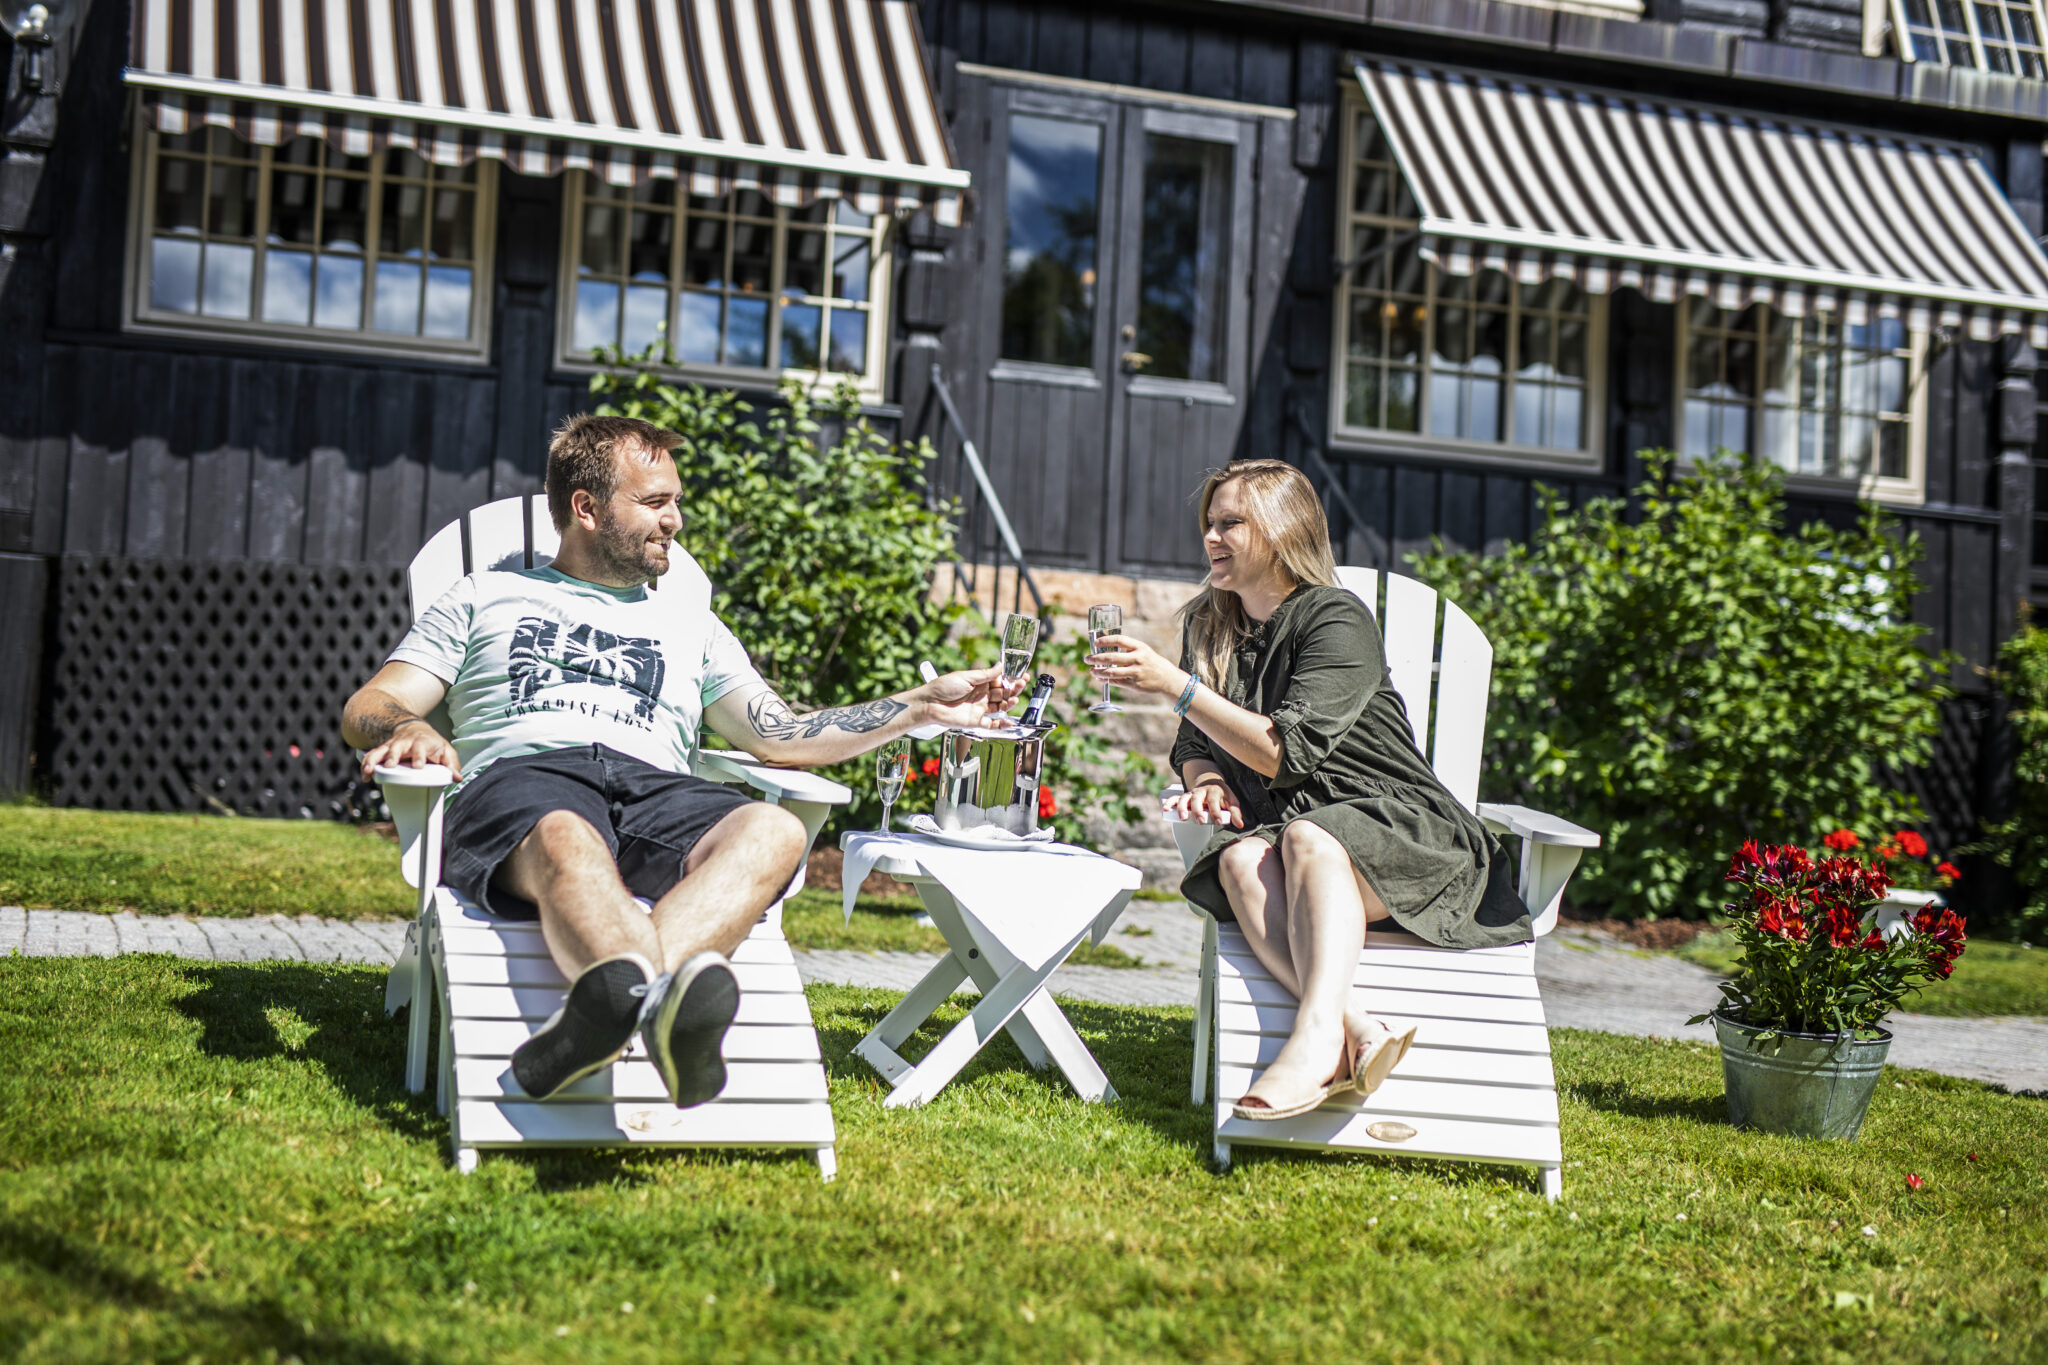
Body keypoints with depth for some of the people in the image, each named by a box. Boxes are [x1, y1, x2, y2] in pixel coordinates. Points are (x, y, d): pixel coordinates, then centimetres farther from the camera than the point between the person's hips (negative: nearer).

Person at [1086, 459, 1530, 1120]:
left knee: (1308, 837, -38)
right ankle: (1357, 1033, -52)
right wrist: (1208, 784, -5)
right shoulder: (1208, 626, 16)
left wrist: (1174, 685, -21)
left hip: (1397, 825, -5)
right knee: (1240, 861, -31)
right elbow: (1194, 747, 19)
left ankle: (1315, 1037, -56)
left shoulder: (1338, 620, -7)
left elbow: (1288, 751, -18)